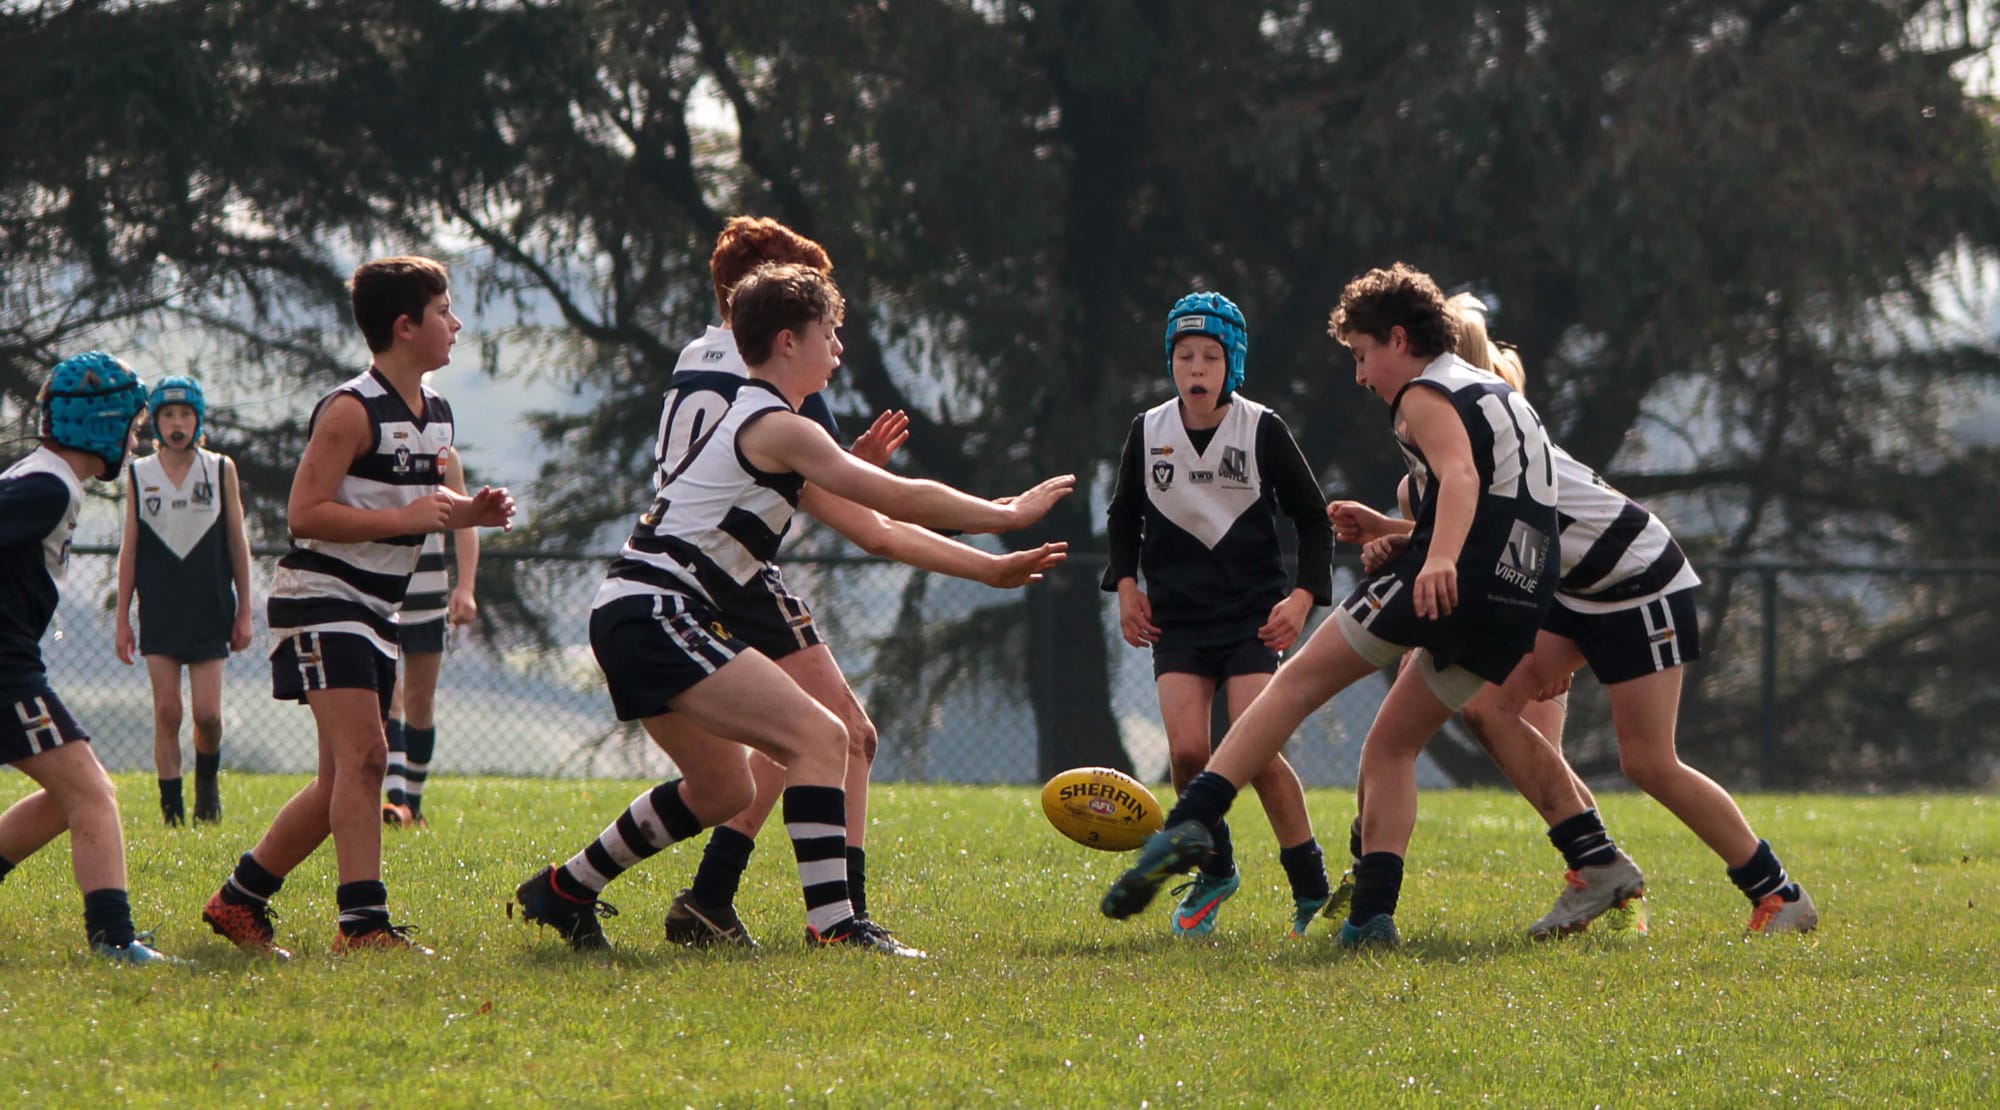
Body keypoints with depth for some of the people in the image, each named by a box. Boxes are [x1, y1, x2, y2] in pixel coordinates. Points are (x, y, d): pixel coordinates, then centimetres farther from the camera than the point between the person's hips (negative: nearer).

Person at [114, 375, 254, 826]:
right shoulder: (139, 474, 4)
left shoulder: (221, 469, 3)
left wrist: (244, 611, 5)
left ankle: (207, 782, 23)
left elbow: (238, 543, 7)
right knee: (167, 712, -6)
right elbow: (129, 548, 6)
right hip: (159, 611, 0)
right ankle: (171, 809, 0)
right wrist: (122, 619, 3)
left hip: (210, 610, 0)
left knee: (207, 713, -6)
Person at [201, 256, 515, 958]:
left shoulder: (436, 413, 10)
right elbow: (306, 512, -21)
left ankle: (239, 900, 20)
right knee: (363, 756, -19)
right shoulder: (351, 411, -17)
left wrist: (467, 511, 3)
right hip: (322, 601, -9)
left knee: (344, 780, 9)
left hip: (375, 610, 9)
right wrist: (409, 517, -24)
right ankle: (363, 922, -21)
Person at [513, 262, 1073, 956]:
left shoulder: (739, 416, 20)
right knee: (818, 738, -17)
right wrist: (1007, 515, 0)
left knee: (720, 790, 23)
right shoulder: (777, 427, -10)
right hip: (656, 615, -10)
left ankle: (564, 891, 32)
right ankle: (833, 925, -26)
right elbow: (899, 500, -11)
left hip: (630, 615, 10)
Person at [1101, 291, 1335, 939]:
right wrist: (1126, 583, 4)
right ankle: (1215, 873, 10)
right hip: (1177, 618, 2)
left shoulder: (1263, 431, -4)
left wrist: (1303, 596, -6)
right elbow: (1124, 518, 18)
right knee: (1187, 751, -14)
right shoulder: (1148, 434, 3)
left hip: (1253, 615, -2)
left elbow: (1313, 517, 5)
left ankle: (1313, 887, -2)